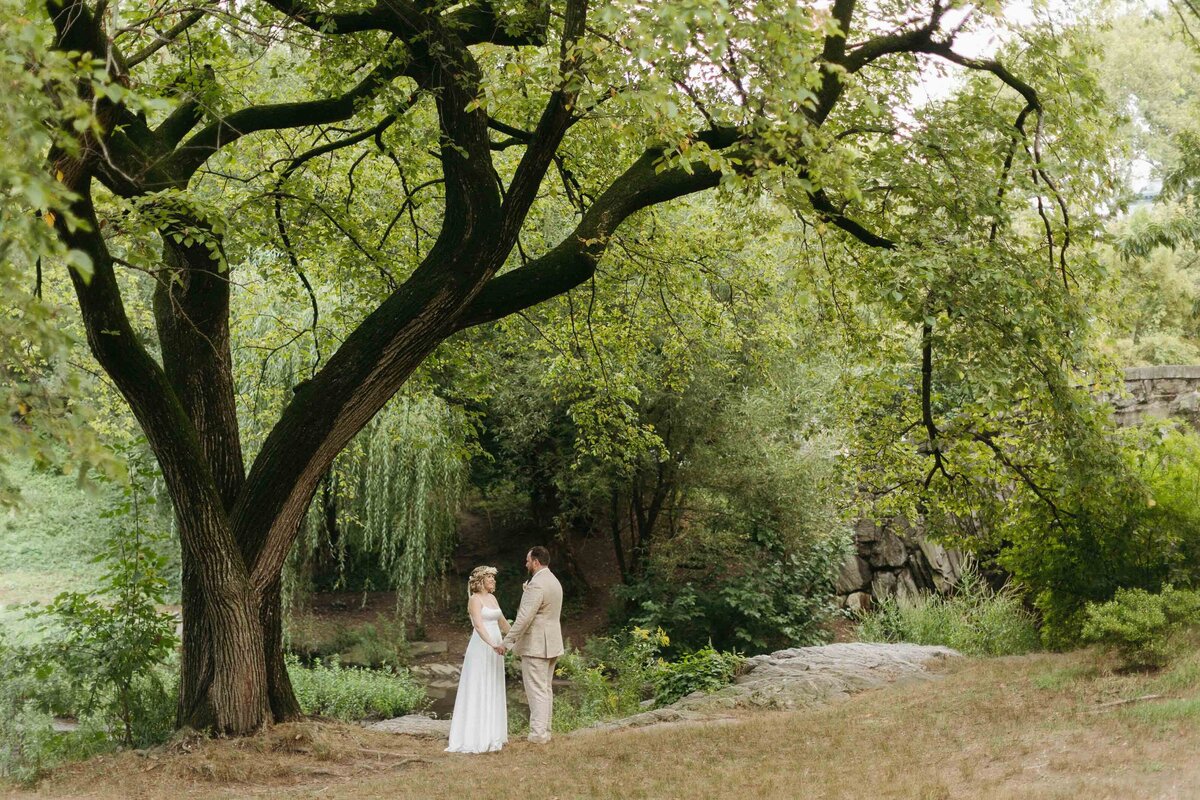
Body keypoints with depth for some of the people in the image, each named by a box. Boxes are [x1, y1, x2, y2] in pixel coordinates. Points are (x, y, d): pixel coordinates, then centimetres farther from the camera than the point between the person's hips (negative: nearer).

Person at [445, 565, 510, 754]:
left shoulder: (492, 598, 13)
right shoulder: (475, 600, -11)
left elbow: (502, 622, 26)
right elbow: (479, 625, -25)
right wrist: (492, 644, -38)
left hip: (494, 649, 8)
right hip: (480, 648, -8)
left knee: (493, 692, 11)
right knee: (477, 691, -6)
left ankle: (490, 734, 18)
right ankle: (474, 737, -4)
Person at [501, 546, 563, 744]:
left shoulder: (536, 585, -19)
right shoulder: (554, 581, 14)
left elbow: (524, 617, -23)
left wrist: (507, 641, -20)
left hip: (535, 645, -10)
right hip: (551, 644, 10)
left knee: (537, 690, -7)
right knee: (546, 689, 14)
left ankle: (537, 734, -6)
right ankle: (545, 731, 18)